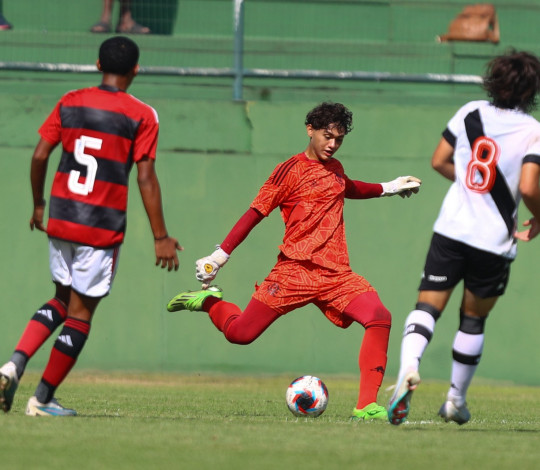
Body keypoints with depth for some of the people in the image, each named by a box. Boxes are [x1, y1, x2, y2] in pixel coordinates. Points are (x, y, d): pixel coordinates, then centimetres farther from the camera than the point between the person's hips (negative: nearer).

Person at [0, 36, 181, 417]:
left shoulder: (70, 103, 6)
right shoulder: (141, 116, -6)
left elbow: (40, 155, 4)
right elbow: (146, 179, -9)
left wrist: (39, 206, 18)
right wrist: (161, 238, -5)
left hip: (60, 219, 5)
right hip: (102, 228, -5)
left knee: (63, 299, 21)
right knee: (80, 312, 5)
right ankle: (43, 399, 6)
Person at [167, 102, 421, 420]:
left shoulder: (335, 169, 18)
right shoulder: (291, 170, -2)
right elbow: (256, 212, -4)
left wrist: (388, 188, 45)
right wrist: (221, 254, -8)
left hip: (337, 274, 5)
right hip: (295, 271, -5)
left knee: (379, 317, -21)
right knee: (240, 333, -8)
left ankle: (367, 406, -20)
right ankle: (209, 301, 27)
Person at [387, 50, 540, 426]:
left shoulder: (471, 113, 4)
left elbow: (439, 161, 9)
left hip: (452, 228, 2)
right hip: (495, 241, -2)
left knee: (428, 306, 0)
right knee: (473, 320, 15)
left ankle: (408, 368, -29)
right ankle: (456, 400, 24)